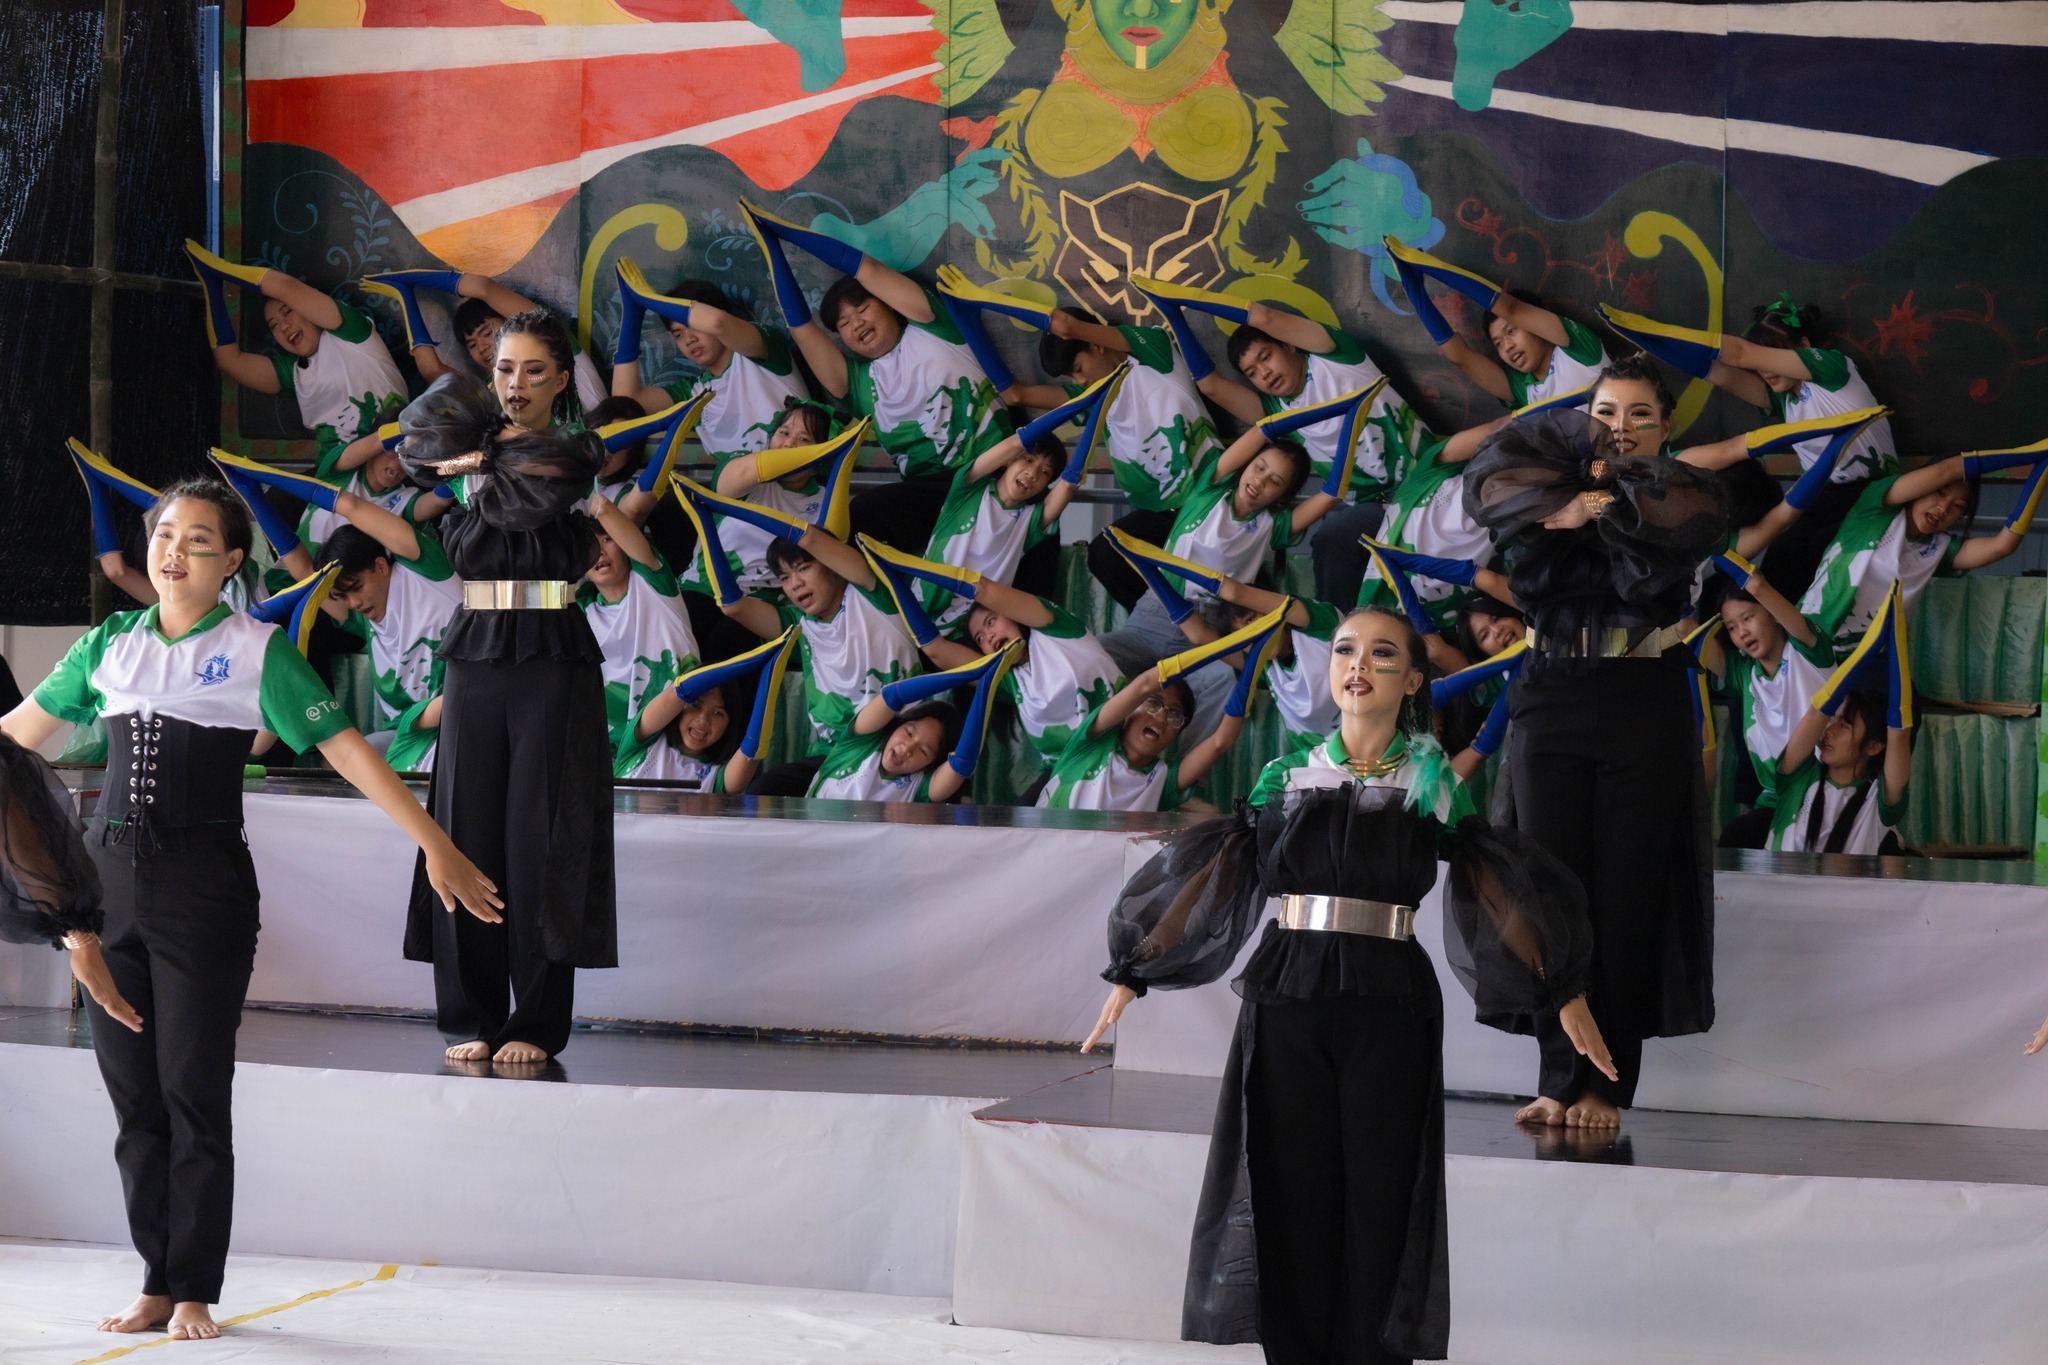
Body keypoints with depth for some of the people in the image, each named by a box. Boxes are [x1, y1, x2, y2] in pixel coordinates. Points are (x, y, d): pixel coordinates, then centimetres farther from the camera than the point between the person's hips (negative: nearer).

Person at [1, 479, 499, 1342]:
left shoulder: (256, 652, 1)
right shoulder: (111, 645, 11)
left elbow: (345, 750, -3)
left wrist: (436, 847, -8)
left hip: (203, 888, -4)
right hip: (107, 876, 4)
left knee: (193, 1095, -2)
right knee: (132, 1099, 6)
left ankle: (194, 1293, 8)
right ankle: (155, 1285, 15)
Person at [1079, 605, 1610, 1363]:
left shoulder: (1432, 786, 7)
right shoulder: (1288, 779, 10)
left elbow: (1505, 892, 7)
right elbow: (1209, 878, 12)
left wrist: (1566, 992, 2)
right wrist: (1133, 974, 10)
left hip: (1389, 1009, -1)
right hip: (1286, 1001, 1)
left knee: (1376, 1207, -2)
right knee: (1293, 1203, 1)